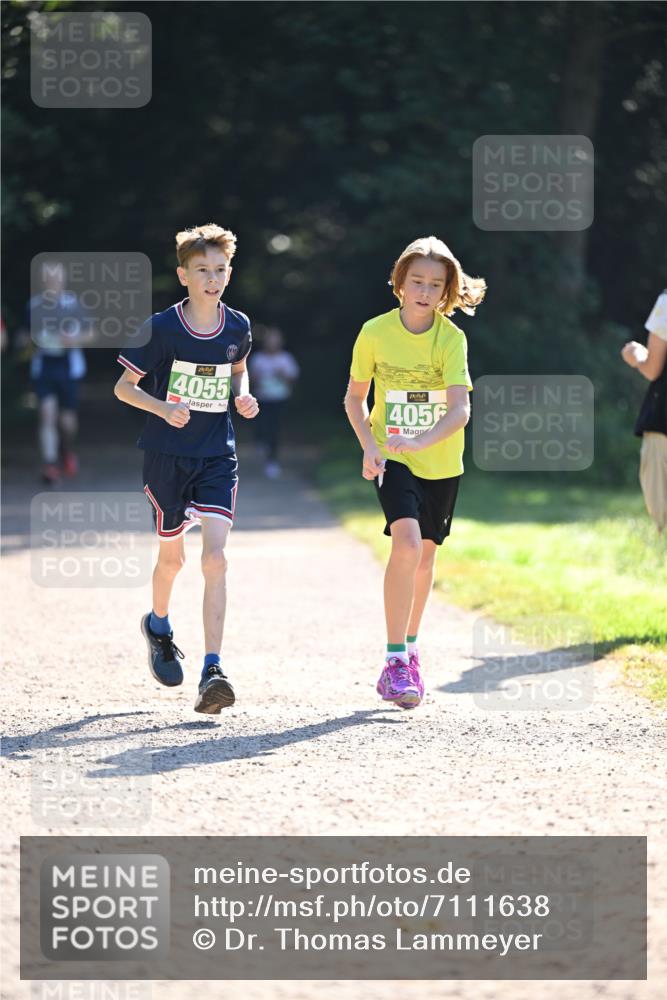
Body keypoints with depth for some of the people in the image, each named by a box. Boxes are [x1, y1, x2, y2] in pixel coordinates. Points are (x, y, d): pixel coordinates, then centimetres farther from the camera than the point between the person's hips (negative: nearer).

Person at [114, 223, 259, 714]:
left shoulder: (238, 327, 0)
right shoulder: (162, 329, -10)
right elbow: (123, 386, -3)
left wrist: (243, 397, 0)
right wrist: (163, 408, -20)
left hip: (218, 456, 1)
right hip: (167, 454, -1)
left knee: (215, 557, -14)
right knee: (173, 555, 12)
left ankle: (213, 672, -18)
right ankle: (159, 624, 46)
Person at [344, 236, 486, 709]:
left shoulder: (452, 338, -12)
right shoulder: (376, 332, -9)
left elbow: (461, 409, -22)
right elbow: (355, 397, 4)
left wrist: (420, 440, -38)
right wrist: (369, 446, -10)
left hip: (441, 463, 2)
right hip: (393, 459, -2)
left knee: (425, 555, 12)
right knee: (407, 542, -23)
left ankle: (410, 648, 36)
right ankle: (394, 661, -21)